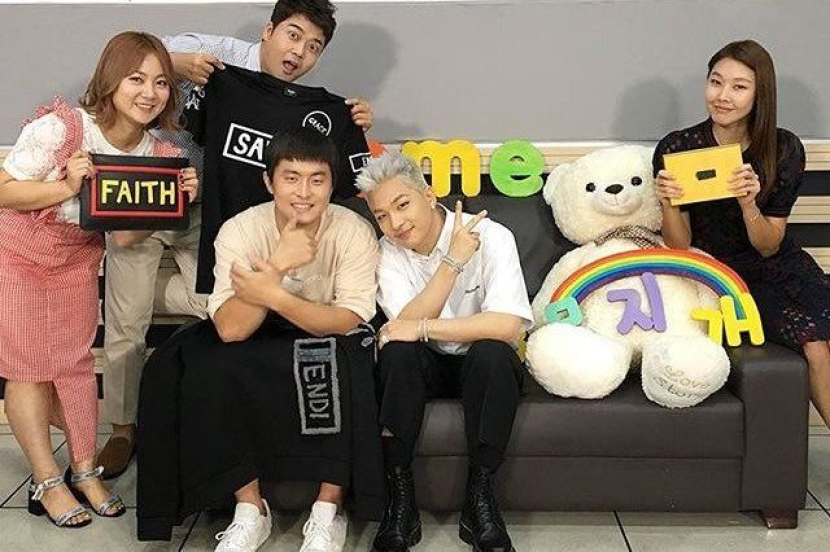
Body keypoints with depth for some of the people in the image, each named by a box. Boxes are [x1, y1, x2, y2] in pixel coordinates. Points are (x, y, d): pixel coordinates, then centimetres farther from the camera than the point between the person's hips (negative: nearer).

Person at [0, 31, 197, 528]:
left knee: (74, 362, 4)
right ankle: (47, 482, 6)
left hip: (78, 260, 4)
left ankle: (85, 471, 17)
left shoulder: (160, 155, -13)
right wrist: (67, 186, -34)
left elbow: (126, 235, -9)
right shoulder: (60, 128, -27)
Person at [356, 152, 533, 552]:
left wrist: (421, 328, -27)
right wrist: (454, 261, -31)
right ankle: (400, 499, -20)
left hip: (485, 366, -2)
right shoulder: (389, 252, -7)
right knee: (399, 351, -30)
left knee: (491, 353, -35)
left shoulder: (491, 236, -18)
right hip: (427, 366, 2)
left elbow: (507, 325, -30)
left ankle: (480, 497, -21)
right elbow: (406, 325, -22)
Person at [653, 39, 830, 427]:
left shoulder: (784, 150, -5)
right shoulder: (677, 149, -9)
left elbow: (769, 247, -4)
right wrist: (667, 204, -25)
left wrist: (748, 203, -24)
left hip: (779, 266, 2)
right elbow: (679, 249, -4)